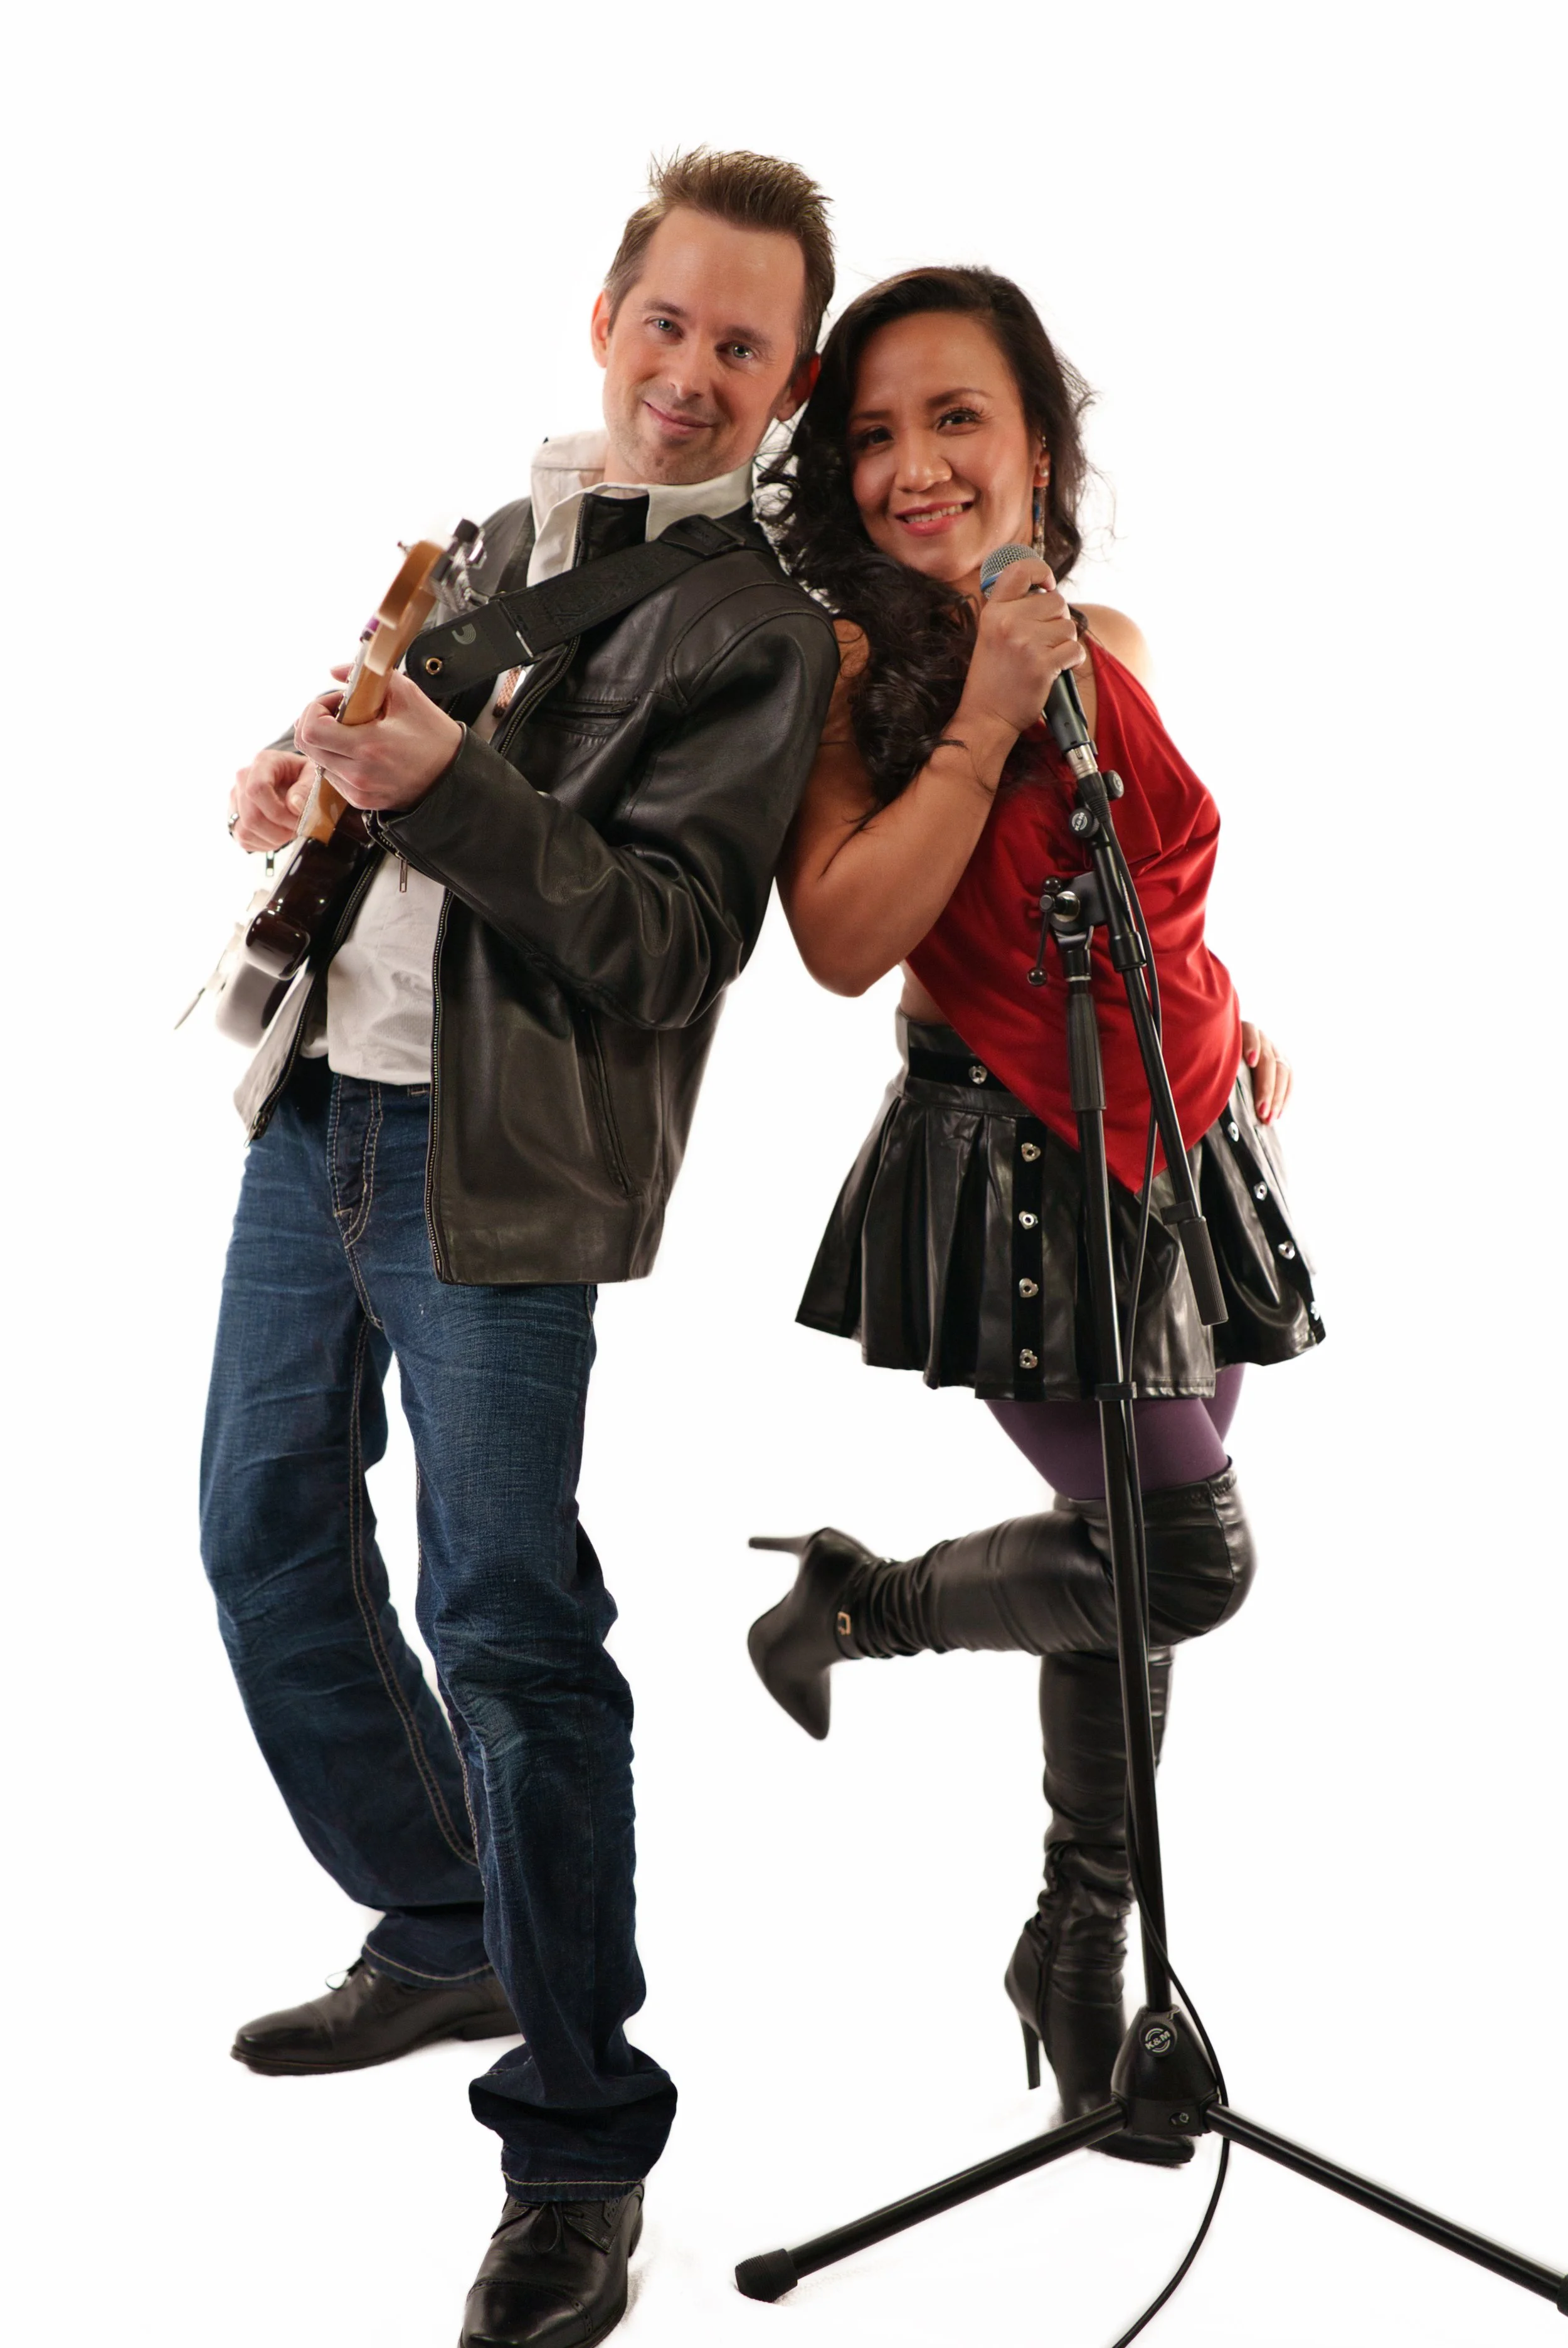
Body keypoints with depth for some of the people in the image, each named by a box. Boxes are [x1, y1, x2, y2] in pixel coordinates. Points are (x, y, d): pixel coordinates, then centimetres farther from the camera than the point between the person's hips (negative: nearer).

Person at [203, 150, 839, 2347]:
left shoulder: (761, 627, -6)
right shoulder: (498, 544, 15)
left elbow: (663, 944, -16)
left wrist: (441, 780, -27)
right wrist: (310, 784, 5)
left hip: (497, 1163, -8)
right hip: (322, 1100, 8)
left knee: (507, 1629, -6)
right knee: (266, 1539, 15)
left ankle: (580, 2152, 7)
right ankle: (446, 1935, 35)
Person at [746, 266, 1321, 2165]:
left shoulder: (1111, 646, 5)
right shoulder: (849, 678, -10)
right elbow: (848, 942, -22)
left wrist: (1233, 1025, 14)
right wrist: (985, 720, -23)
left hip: (1178, 1140, 6)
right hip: (1014, 1164, -6)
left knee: (1132, 1562, 12)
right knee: (1184, 1560, -9)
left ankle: (1083, 1946, 30)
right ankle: (850, 1601, 16)